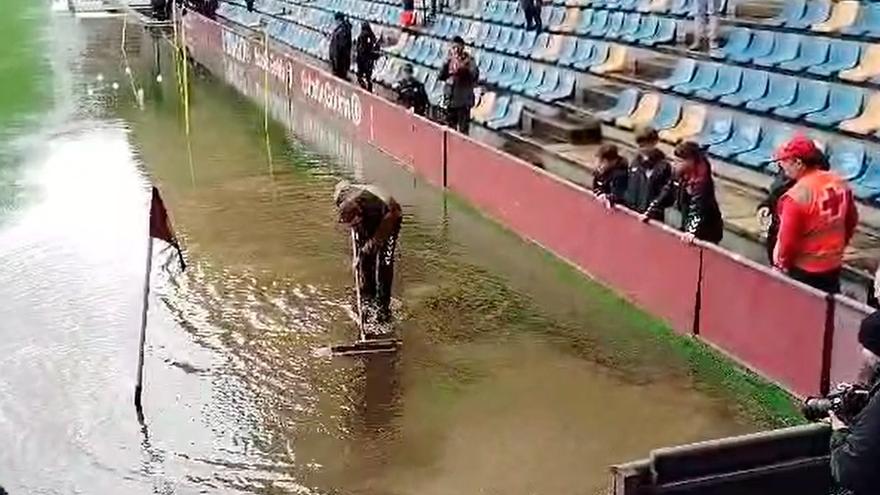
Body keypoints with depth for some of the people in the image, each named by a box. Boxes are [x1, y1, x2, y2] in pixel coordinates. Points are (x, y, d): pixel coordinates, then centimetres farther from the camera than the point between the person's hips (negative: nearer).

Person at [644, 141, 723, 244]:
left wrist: (693, 231, -51)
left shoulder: (702, 181, -30)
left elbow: (699, 209, -37)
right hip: (687, 225, 8)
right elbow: (667, 192, 4)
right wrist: (649, 212, 1)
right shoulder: (678, 172, -8)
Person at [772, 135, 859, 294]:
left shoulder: (797, 195, -28)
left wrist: (782, 263, -5)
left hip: (803, 269, -7)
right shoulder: (840, 183, -4)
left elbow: (788, 238, -22)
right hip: (834, 263, 7)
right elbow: (852, 220, 10)